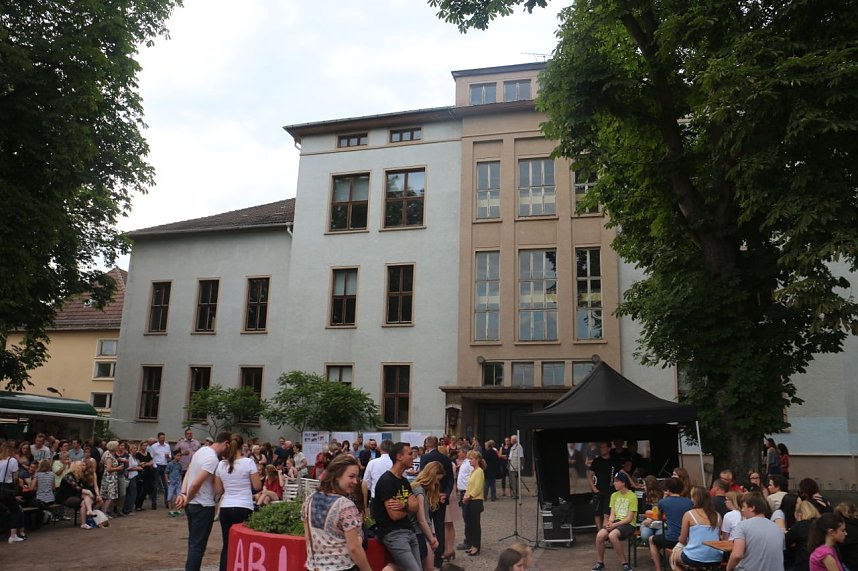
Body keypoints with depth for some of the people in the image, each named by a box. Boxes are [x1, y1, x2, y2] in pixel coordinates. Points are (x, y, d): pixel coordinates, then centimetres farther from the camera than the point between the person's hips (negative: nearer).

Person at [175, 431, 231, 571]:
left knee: (193, 541, 19)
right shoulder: (212, 459, -22)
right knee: (198, 544, -1)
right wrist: (187, 500, -9)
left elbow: (188, 473, 8)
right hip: (203, 506, -9)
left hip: (192, 504, 9)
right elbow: (196, 483, -24)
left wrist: (183, 494, -1)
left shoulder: (201, 450, 7)